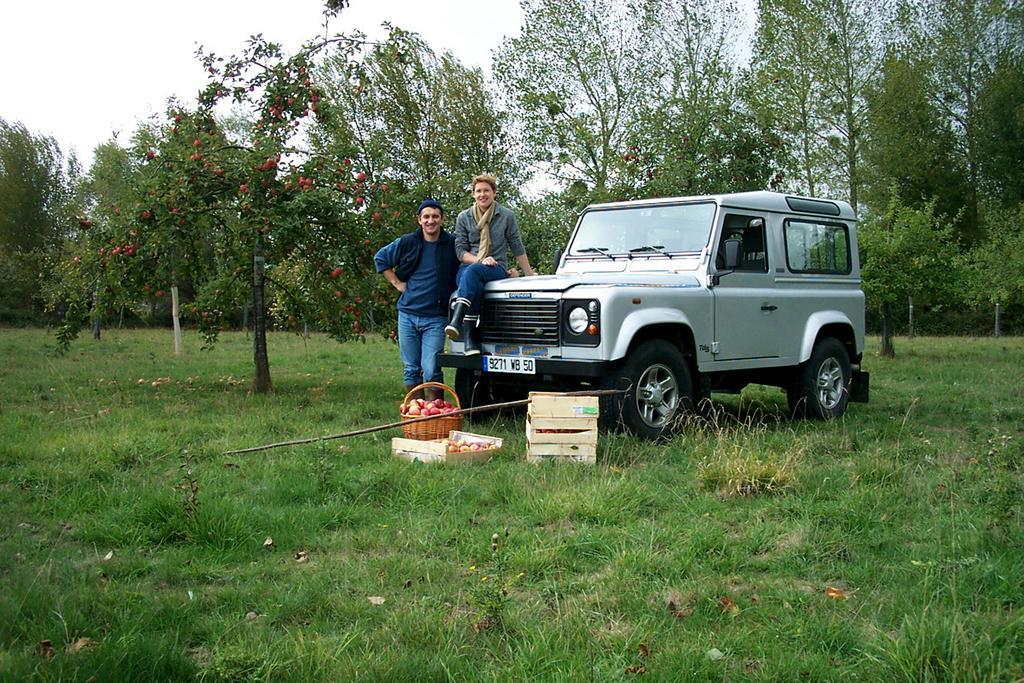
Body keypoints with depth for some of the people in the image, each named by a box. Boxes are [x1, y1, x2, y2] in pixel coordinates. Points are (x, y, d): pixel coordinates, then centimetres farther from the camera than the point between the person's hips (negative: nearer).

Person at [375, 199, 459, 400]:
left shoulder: (452, 244, -1)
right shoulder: (407, 243, 2)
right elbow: (380, 258, 15)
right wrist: (397, 283, 9)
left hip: (435, 318, -2)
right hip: (408, 314, 2)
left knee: (431, 370, -9)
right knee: (411, 369, 8)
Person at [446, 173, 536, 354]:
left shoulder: (506, 216, 6)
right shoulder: (463, 218, 9)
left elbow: (517, 248, 13)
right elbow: (460, 250, 5)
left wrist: (529, 274, 17)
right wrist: (481, 260, -12)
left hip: (497, 269, -1)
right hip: (468, 267, 1)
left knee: (473, 271, -39)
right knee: (475, 286, -38)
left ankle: (456, 321, -54)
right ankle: (469, 338, -39)